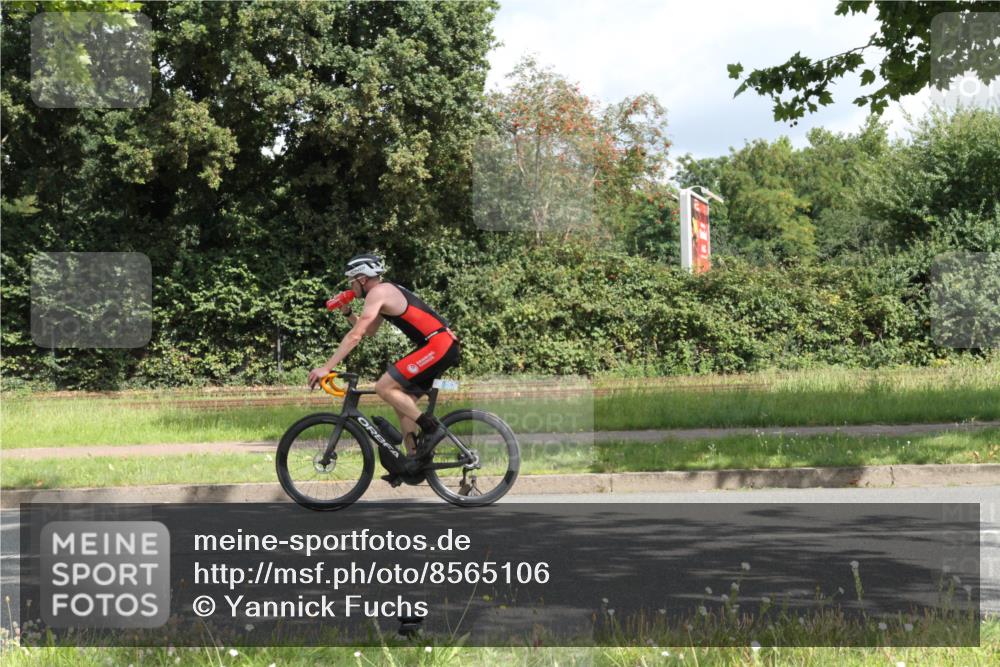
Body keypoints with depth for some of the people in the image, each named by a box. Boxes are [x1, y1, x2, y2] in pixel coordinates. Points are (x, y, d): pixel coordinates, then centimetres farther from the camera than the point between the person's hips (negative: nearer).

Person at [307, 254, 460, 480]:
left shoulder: (378, 293, -9)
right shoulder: (387, 293, 21)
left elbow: (355, 335, -16)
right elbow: (369, 331, 30)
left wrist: (326, 368, -16)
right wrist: (347, 313, 15)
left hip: (438, 345, -10)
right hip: (443, 345, 10)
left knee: (384, 387, -13)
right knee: (403, 401, 14)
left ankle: (429, 426, -7)